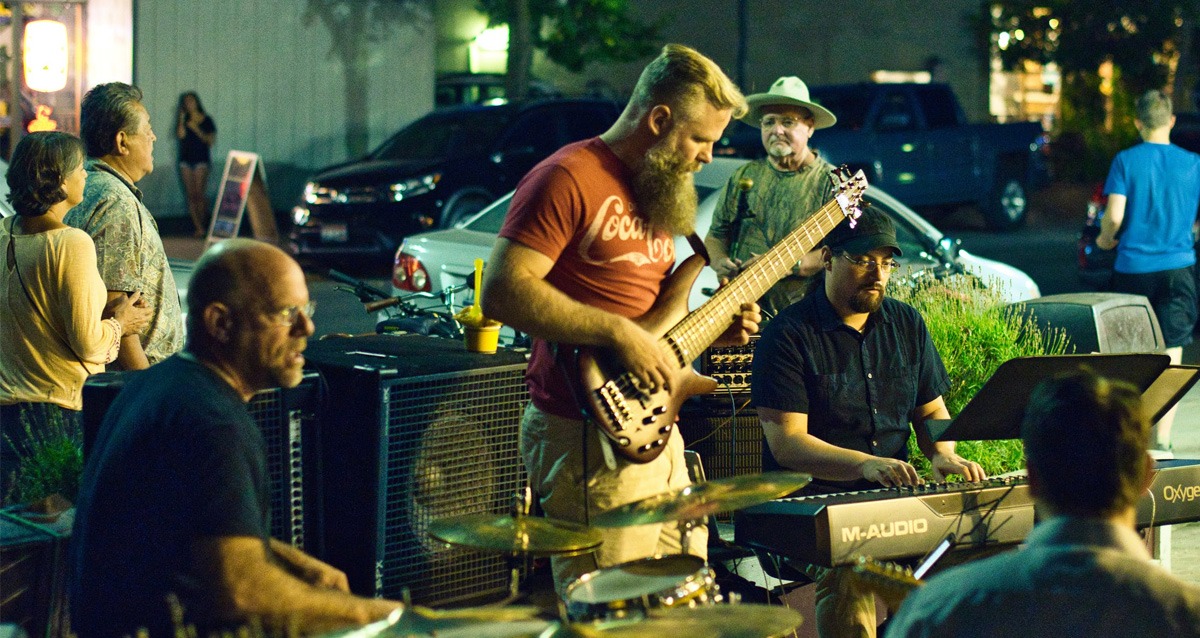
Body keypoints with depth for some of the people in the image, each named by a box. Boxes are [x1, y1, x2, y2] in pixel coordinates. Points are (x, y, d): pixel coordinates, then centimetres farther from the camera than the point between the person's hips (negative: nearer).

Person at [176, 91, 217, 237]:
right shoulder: (184, 120, 14)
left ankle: (203, 226, -8)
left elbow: (211, 140, -3)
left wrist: (196, 129, -9)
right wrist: (181, 120, -7)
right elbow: (180, 135, -3)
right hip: (186, 159, 4)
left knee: (200, 194, -13)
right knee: (191, 195, -3)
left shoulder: (206, 120, 4)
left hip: (201, 159, -4)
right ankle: (198, 227, -4)